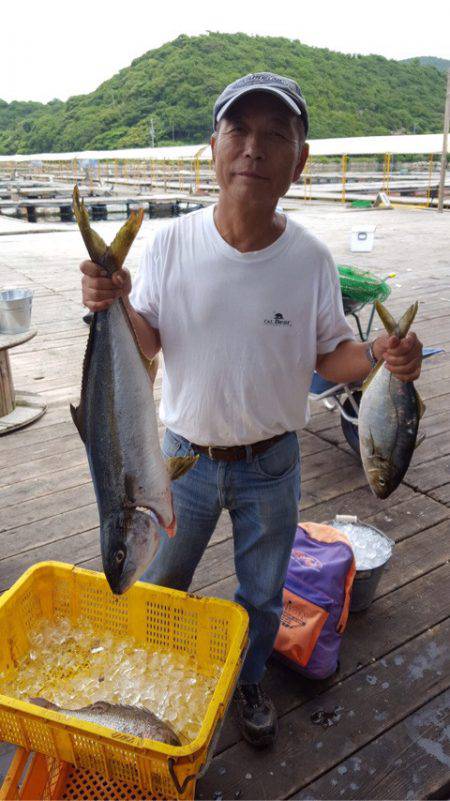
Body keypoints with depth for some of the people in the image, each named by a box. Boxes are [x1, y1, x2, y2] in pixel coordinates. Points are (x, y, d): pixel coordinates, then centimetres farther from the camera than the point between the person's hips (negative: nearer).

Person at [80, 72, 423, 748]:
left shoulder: (311, 259, -13)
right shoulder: (171, 244, -13)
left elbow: (328, 356, -3)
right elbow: (145, 346, -5)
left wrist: (380, 357, -23)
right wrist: (115, 306, -25)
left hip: (272, 465, 0)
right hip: (186, 457, 1)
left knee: (262, 596, 22)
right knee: (163, 584, 24)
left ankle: (249, 683, 54)